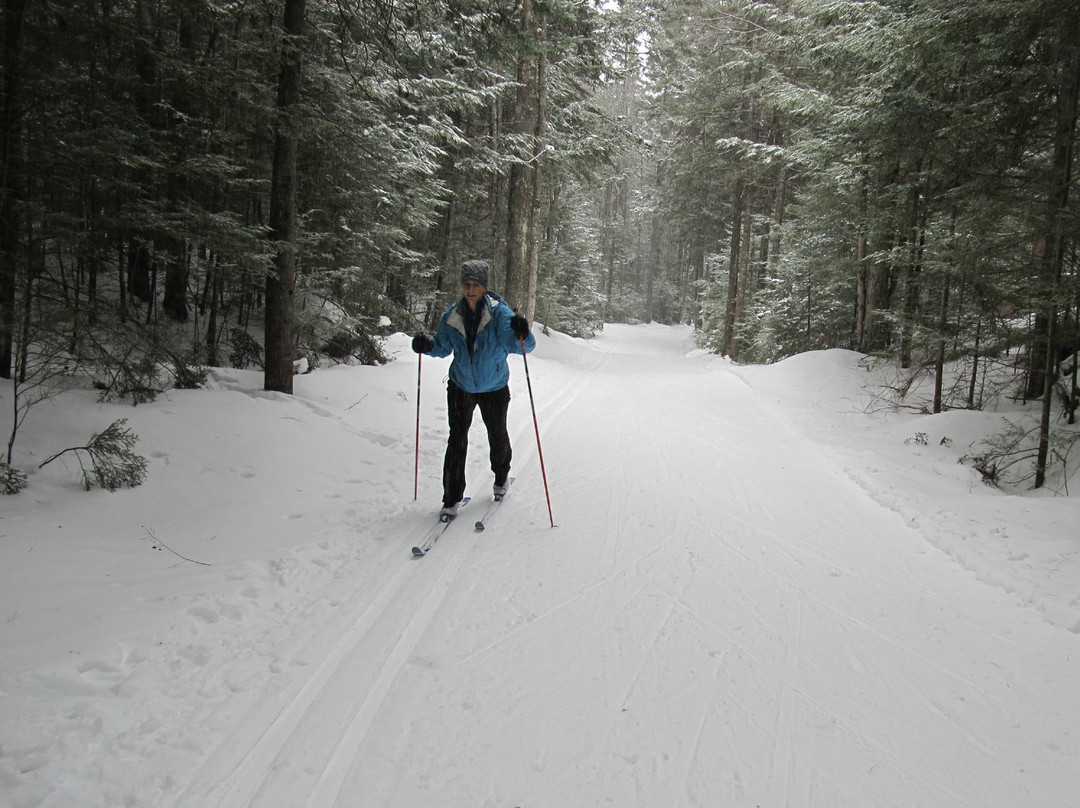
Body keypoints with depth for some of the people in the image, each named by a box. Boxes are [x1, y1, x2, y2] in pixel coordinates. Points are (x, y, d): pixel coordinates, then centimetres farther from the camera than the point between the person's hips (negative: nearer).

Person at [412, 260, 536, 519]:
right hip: (460, 387, 2)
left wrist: (522, 335, -50)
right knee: (456, 441, 0)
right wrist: (427, 345, -18)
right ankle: (451, 499, 8)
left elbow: (519, 345, -27)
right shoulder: (453, 315, -8)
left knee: (497, 435, 17)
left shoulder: (499, 312, -19)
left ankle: (501, 477, 45)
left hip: (494, 388, -2)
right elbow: (443, 347, 4)